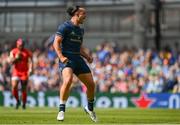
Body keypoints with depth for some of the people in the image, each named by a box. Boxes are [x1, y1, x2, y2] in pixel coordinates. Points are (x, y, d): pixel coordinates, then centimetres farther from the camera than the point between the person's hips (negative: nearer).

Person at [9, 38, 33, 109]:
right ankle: (17, 101, 4)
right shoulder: (13, 52, 2)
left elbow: (30, 61, -8)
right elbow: (11, 62, -3)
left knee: (24, 89, 0)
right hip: (16, 72, 1)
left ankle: (24, 104, 16)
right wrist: (16, 58, -22)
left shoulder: (27, 52, -1)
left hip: (24, 72, -1)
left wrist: (30, 69, -25)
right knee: (14, 86, -17)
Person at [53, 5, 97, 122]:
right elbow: (56, 43, -12)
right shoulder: (65, 27, -6)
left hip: (78, 59, 8)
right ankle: (62, 110, -22)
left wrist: (88, 56, 10)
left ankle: (90, 108, 30)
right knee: (68, 80, -32)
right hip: (67, 59, -7)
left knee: (91, 84, 4)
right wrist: (61, 56, -26)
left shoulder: (80, 30, 17)